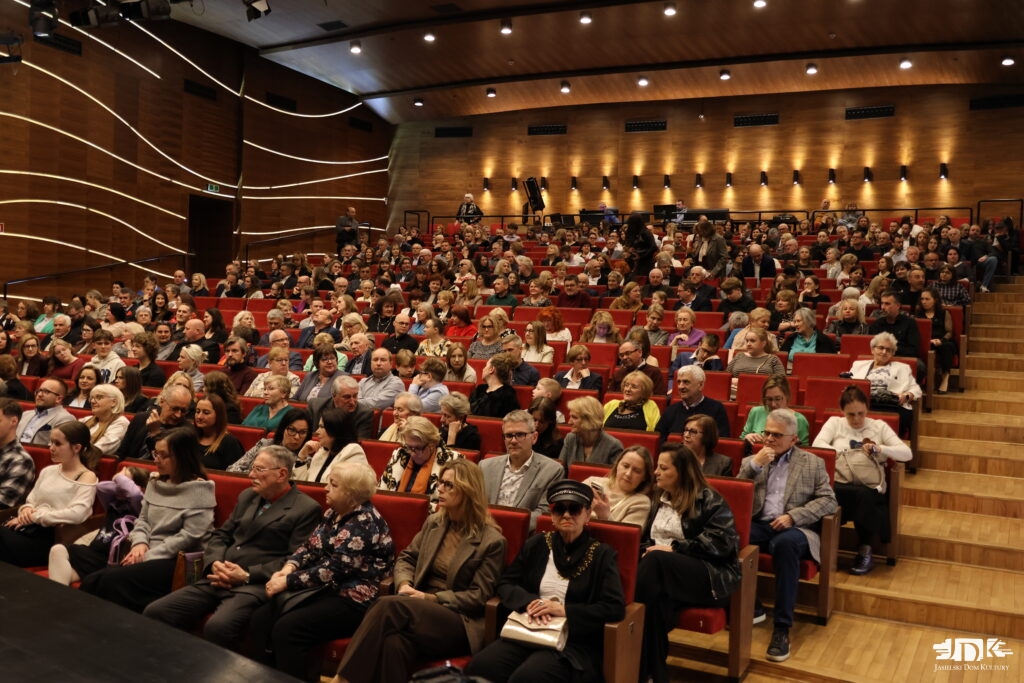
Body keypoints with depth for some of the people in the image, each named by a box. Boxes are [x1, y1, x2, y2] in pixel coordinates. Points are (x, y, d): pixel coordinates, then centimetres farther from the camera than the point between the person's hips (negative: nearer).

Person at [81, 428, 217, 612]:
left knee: (112, 581, -26)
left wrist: (149, 555, -16)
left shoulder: (199, 489, -8)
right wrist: (140, 543, -5)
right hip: (151, 557, 7)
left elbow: (190, 536, -15)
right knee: (91, 582, -16)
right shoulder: (156, 482, 15)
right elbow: (143, 519, 17)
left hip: (180, 561, -7)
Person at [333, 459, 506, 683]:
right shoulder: (433, 522, 14)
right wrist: (404, 584, -6)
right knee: (396, 641, -36)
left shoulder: (492, 541, -5)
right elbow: (406, 558, 18)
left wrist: (432, 598, -14)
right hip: (422, 611, 5)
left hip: (460, 622, -5)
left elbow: (479, 596, -6)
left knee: (390, 605, -32)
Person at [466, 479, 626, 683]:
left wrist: (564, 610, -14)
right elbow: (504, 584, 14)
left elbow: (615, 608, -6)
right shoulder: (536, 544, 13)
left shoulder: (602, 554, 2)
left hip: (573, 642, -3)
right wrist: (529, 602, -8)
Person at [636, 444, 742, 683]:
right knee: (655, 598, -34)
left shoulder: (709, 500, 1)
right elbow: (645, 538, 20)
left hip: (710, 574, -5)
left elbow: (722, 543, -12)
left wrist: (674, 548, -13)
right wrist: (647, 552, -5)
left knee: (655, 561, -35)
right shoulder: (659, 499, 22)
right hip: (664, 571, 5)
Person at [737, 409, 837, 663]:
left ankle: (782, 627, -31)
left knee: (786, 543, -39)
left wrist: (793, 516, -14)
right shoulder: (751, 461, 16)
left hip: (794, 528, -2)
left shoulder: (812, 463, 10)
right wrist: (755, 465, -6)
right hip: (758, 525, 3)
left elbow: (828, 500, 1)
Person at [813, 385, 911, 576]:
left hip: (870, 489, 1)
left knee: (864, 496, -37)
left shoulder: (879, 426, 14)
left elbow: (907, 453, 7)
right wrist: (845, 454, -19)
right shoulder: (834, 423, 13)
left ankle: (865, 552, -15)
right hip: (840, 486, -1)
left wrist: (880, 449, -11)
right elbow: (817, 445, -5)